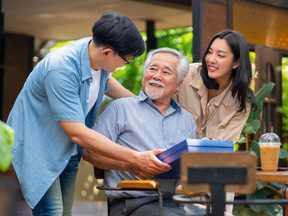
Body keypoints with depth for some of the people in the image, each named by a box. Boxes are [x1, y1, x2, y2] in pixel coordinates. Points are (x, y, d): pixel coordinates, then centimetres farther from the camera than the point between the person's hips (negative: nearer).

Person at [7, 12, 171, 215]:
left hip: (68, 153, 8)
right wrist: (136, 158, -38)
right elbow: (77, 133, -35)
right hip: (37, 150, -8)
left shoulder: (97, 53, -6)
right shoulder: (61, 69, -32)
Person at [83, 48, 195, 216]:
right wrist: (129, 165, -11)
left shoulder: (187, 120, 24)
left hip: (176, 202, 5)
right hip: (134, 202, -4)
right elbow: (90, 152, 3)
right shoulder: (121, 108, 10)